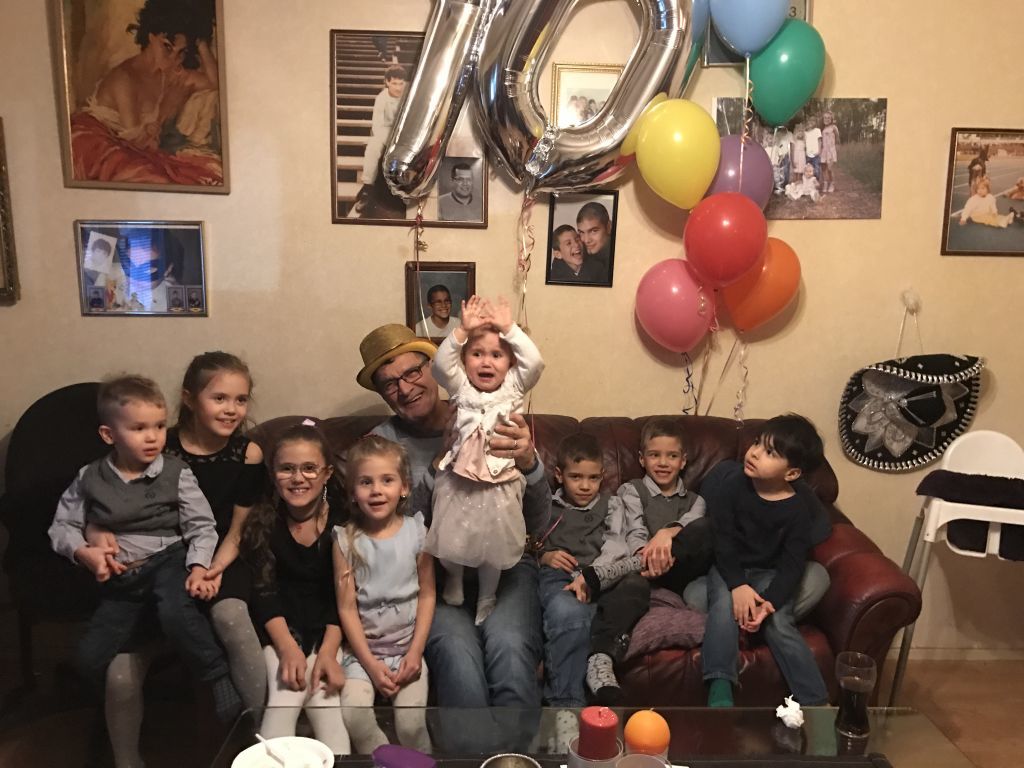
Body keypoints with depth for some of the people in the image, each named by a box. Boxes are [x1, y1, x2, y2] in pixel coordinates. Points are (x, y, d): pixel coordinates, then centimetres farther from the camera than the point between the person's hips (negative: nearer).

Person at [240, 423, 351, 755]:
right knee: (283, 697, -22)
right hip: (281, 627, 1)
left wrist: (328, 652, -19)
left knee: (325, 699, -21)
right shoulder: (263, 521, -4)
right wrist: (288, 647, -19)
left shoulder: (342, 519, -8)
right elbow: (264, 593, -6)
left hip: (329, 629, 0)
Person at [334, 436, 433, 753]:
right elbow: (347, 607, -5)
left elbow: (427, 595, 0)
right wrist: (370, 663, -10)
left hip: (407, 647, 0)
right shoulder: (346, 539, -6)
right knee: (353, 716, -20)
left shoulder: (417, 531, -4)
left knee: (412, 723, -16)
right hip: (362, 648, 0)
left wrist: (416, 652, -7)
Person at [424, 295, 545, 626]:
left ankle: (486, 600, 36)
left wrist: (510, 329, -20)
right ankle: (453, 579, 43)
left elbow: (534, 361, -17)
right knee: (451, 541, 10)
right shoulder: (461, 388, 0)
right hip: (459, 481, 1)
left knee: (493, 548, 12)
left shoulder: (514, 388, -1)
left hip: (499, 485, 0)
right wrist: (463, 330, -24)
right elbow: (441, 363, -16)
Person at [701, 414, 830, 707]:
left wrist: (771, 600, -29)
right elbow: (722, 538, -12)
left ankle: (816, 704, -14)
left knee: (779, 624, -23)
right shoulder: (731, 483, -11)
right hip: (727, 567, 0)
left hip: (767, 572, 0)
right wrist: (737, 585, -24)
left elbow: (792, 565, -11)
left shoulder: (798, 511, -11)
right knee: (725, 603, -29)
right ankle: (719, 691, -31)